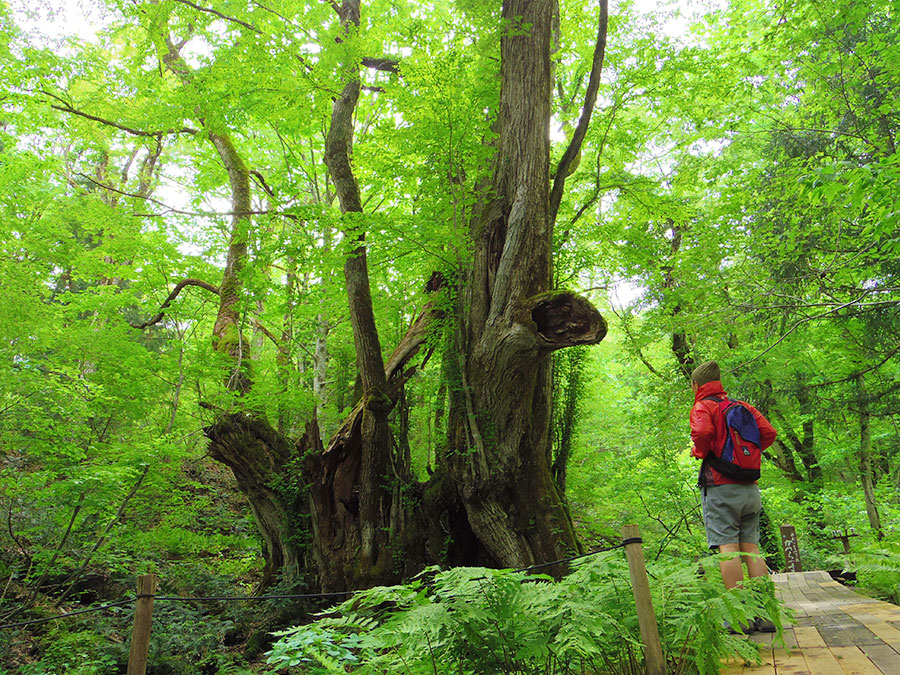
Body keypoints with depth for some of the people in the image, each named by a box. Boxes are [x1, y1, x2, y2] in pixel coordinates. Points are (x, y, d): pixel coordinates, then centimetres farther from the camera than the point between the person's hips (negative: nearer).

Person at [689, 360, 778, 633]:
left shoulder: (702, 407, -3)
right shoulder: (743, 406, 16)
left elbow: (703, 432, -22)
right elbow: (769, 432, 7)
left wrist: (698, 452, -3)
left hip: (720, 486, -6)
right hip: (750, 487, 6)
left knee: (728, 548, -6)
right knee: (751, 547, 8)